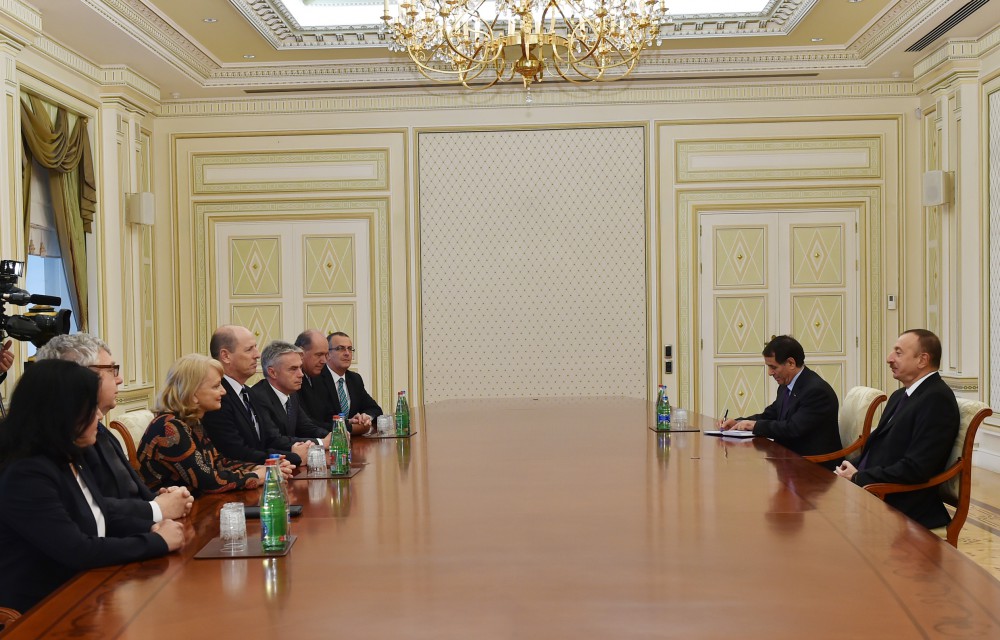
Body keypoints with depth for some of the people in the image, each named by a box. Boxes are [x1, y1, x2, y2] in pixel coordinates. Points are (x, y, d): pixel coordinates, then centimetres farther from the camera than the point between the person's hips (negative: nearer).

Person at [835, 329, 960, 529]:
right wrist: (851, 470, -1)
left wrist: (859, 478, -12)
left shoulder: (937, 399, -12)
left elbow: (916, 468, -20)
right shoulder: (900, 395, 18)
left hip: (904, 508, -9)